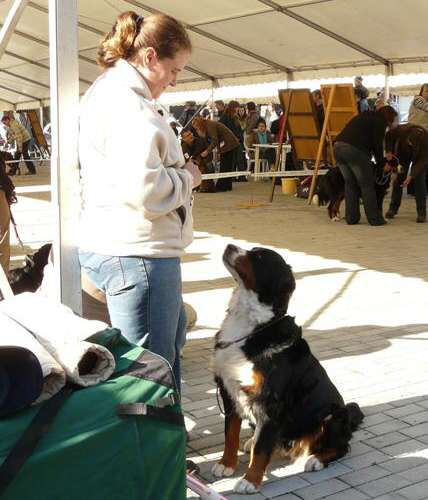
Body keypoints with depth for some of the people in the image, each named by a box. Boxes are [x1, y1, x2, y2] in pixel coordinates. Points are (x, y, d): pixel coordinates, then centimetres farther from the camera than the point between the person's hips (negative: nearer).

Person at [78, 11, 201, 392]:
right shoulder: (125, 98, -19)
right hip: (135, 253, -11)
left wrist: (179, 172, 7)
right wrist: (187, 178, -9)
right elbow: (146, 188, -28)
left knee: (172, 339, 25)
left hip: (122, 246, 11)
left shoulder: (111, 91, 15)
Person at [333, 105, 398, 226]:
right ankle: (375, 219, 5)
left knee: (350, 183, 16)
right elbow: (377, 144, -1)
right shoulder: (380, 121, 6)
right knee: (367, 184, 1)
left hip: (338, 147, 8)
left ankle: (351, 218, 17)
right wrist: (381, 163, 12)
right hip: (354, 149, -8)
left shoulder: (365, 116, 31)